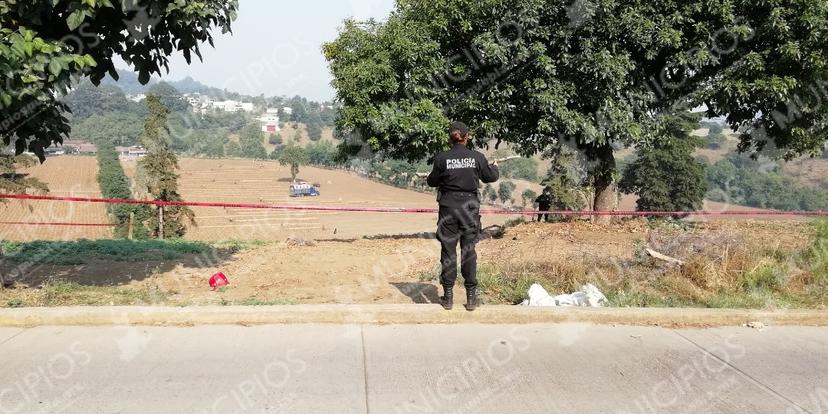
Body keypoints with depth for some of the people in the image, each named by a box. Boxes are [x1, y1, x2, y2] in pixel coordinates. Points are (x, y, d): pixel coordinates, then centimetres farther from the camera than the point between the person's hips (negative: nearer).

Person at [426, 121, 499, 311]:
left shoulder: (442, 158, -8)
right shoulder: (477, 157, -6)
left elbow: (432, 181, 3)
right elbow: (490, 177, 8)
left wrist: (431, 176, 26)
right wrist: (495, 167, 30)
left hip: (448, 207, 0)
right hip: (470, 208, 1)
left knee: (448, 251, 7)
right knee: (469, 251, 8)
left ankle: (448, 296, 11)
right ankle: (471, 297, 11)